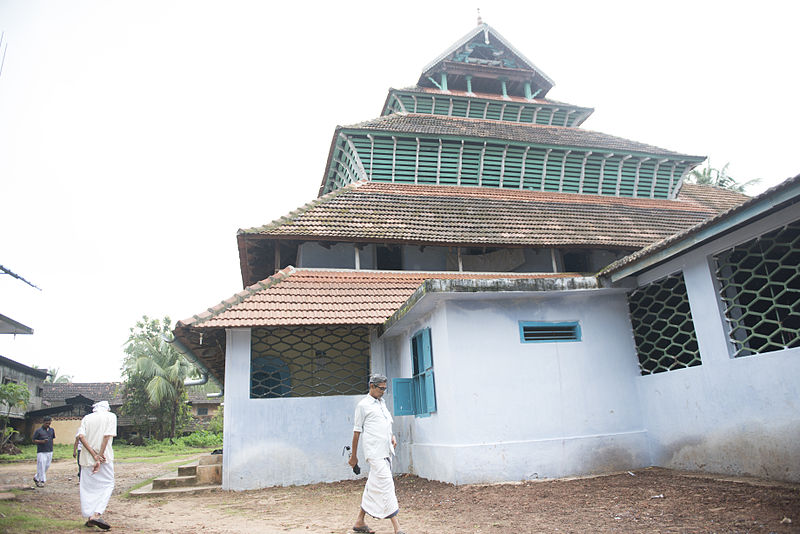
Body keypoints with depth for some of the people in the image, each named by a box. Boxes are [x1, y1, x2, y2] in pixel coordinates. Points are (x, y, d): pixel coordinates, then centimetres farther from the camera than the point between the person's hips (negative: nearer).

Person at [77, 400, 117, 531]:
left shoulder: (87, 418, 11)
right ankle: (96, 514, -11)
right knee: (107, 485, 5)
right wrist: (99, 457, -11)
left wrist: (94, 455, -10)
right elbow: (107, 436, -10)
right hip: (105, 457, -3)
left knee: (88, 487, 14)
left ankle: (89, 517, 16)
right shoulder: (111, 416, 3)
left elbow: (81, 436, -5)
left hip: (87, 457, 4)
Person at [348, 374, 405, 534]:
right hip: (375, 453, -8)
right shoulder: (363, 405, -4)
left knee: (373, 487, 12)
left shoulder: (382, 402, 18)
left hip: (386, 451, 8)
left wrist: (392, 436, 8)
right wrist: (354, 456, 2)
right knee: (386, 486, -12)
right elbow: (357, 431, -2)